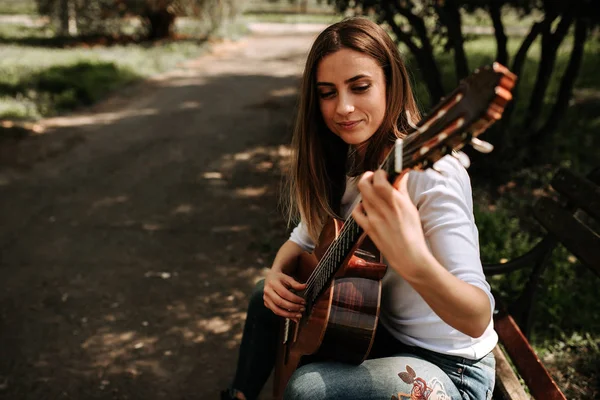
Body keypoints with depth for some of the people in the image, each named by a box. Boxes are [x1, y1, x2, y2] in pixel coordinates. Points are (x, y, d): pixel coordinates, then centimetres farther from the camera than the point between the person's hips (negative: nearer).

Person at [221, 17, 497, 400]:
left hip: (449, 369, -7)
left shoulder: (431, 172, -28)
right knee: (267, 297, 12)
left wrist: (414, 262, -54)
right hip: (378, 327, 8)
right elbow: (306, 237, 12)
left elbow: (478, 319, -35)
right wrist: (278, 273, -11)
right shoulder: (341, 161, -3)